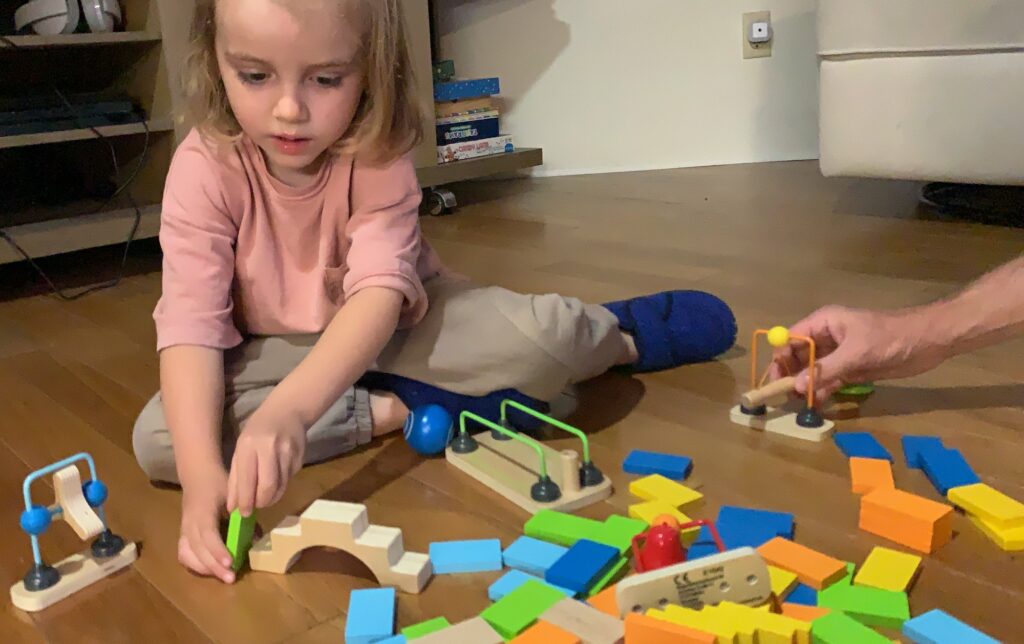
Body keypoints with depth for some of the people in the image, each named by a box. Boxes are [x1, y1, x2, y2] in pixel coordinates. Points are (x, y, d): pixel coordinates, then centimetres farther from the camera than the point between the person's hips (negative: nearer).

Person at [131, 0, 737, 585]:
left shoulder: (378, 153, -21)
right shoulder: (204, 167, -21)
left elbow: (380, 291, -35)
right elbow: (190, 322, -29)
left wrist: (288, 410, -52)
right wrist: (202, 476, -44)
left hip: (395, 326, -1)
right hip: (283, 353, 2)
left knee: (542, 335, -30)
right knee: (158, 438, -27)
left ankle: (618, 336, 6)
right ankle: (392, 410, -21)